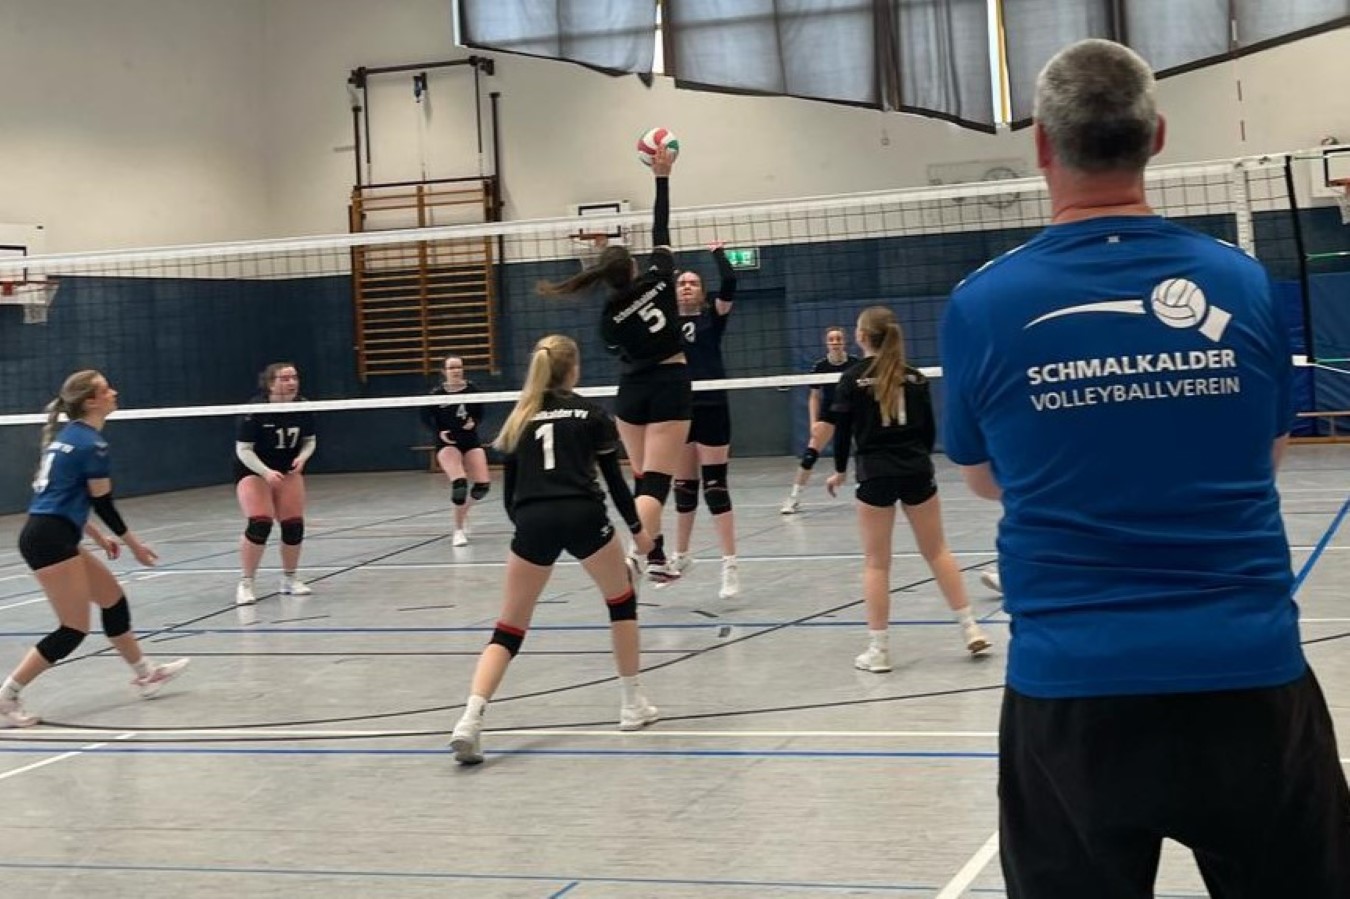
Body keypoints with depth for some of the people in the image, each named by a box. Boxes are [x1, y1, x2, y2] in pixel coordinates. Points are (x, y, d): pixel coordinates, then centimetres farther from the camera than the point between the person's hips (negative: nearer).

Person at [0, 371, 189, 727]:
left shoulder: (68, 436, 16)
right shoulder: (92, 444, -12)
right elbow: (102, 503, -8)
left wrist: (99, 537, 27)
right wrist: (134, 544, 4)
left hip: (52, 537, 10)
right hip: (50, 541, -10)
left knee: (113, 597, 20)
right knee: (74, 631, -5)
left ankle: (145, 674, 33)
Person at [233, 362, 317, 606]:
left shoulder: (303, 408, -11)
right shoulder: (256, 410, -24)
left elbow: (310, 440, 4)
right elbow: (243, 449, -20)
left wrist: (302, 458, -17)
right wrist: (266, 472, -31)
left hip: (288, 470, 5)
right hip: (253, 470, -5)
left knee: (294, 525, -1)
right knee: (260, 524, -20)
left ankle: (290, 579, 20)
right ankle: (246, 583, -8)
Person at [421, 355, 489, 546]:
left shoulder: (472, 389, -5)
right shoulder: (437, 393, -10)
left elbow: (479, 414, 6)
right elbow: (426, 417, -1)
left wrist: (473, 423, -14)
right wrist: (439, 432, -16)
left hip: (470, 441, 3)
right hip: (447, 443, -3)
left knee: (483, 484, -6)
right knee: (459, 483, -22)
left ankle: (463, 511, 27)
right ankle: (459, 530, -5)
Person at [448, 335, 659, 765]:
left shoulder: (520, 419, 19)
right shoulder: (591, 414, 12)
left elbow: (510, 492, 18)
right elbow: (613, 478, 10)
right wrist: (637, 528, 22)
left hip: (532, 521, 2)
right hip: (583, 516, -2)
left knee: (509, 629, 8)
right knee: (622, 600, 24)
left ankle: (470, 720, -12)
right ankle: (633, 704, 28)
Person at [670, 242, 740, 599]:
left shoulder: (713, 317, 2)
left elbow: (729, 282, -11)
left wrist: (717, 252, 1)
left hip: (711, 409, -4)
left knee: (715, 487, -6)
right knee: (683, 488, 13)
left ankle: (730, 565, -4)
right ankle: (681, 556, 29)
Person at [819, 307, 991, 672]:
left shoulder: (853, 378, -5)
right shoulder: (914, 377, 5)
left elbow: (842, 430, -5)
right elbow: (929, 429, 8)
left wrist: (839, 471, 8)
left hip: (876, 475, -3)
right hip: (917, 472, 3)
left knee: (876, 562, 3)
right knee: (937, 551, 14)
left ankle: (878, 649, 4)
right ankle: (971, 628, 14)